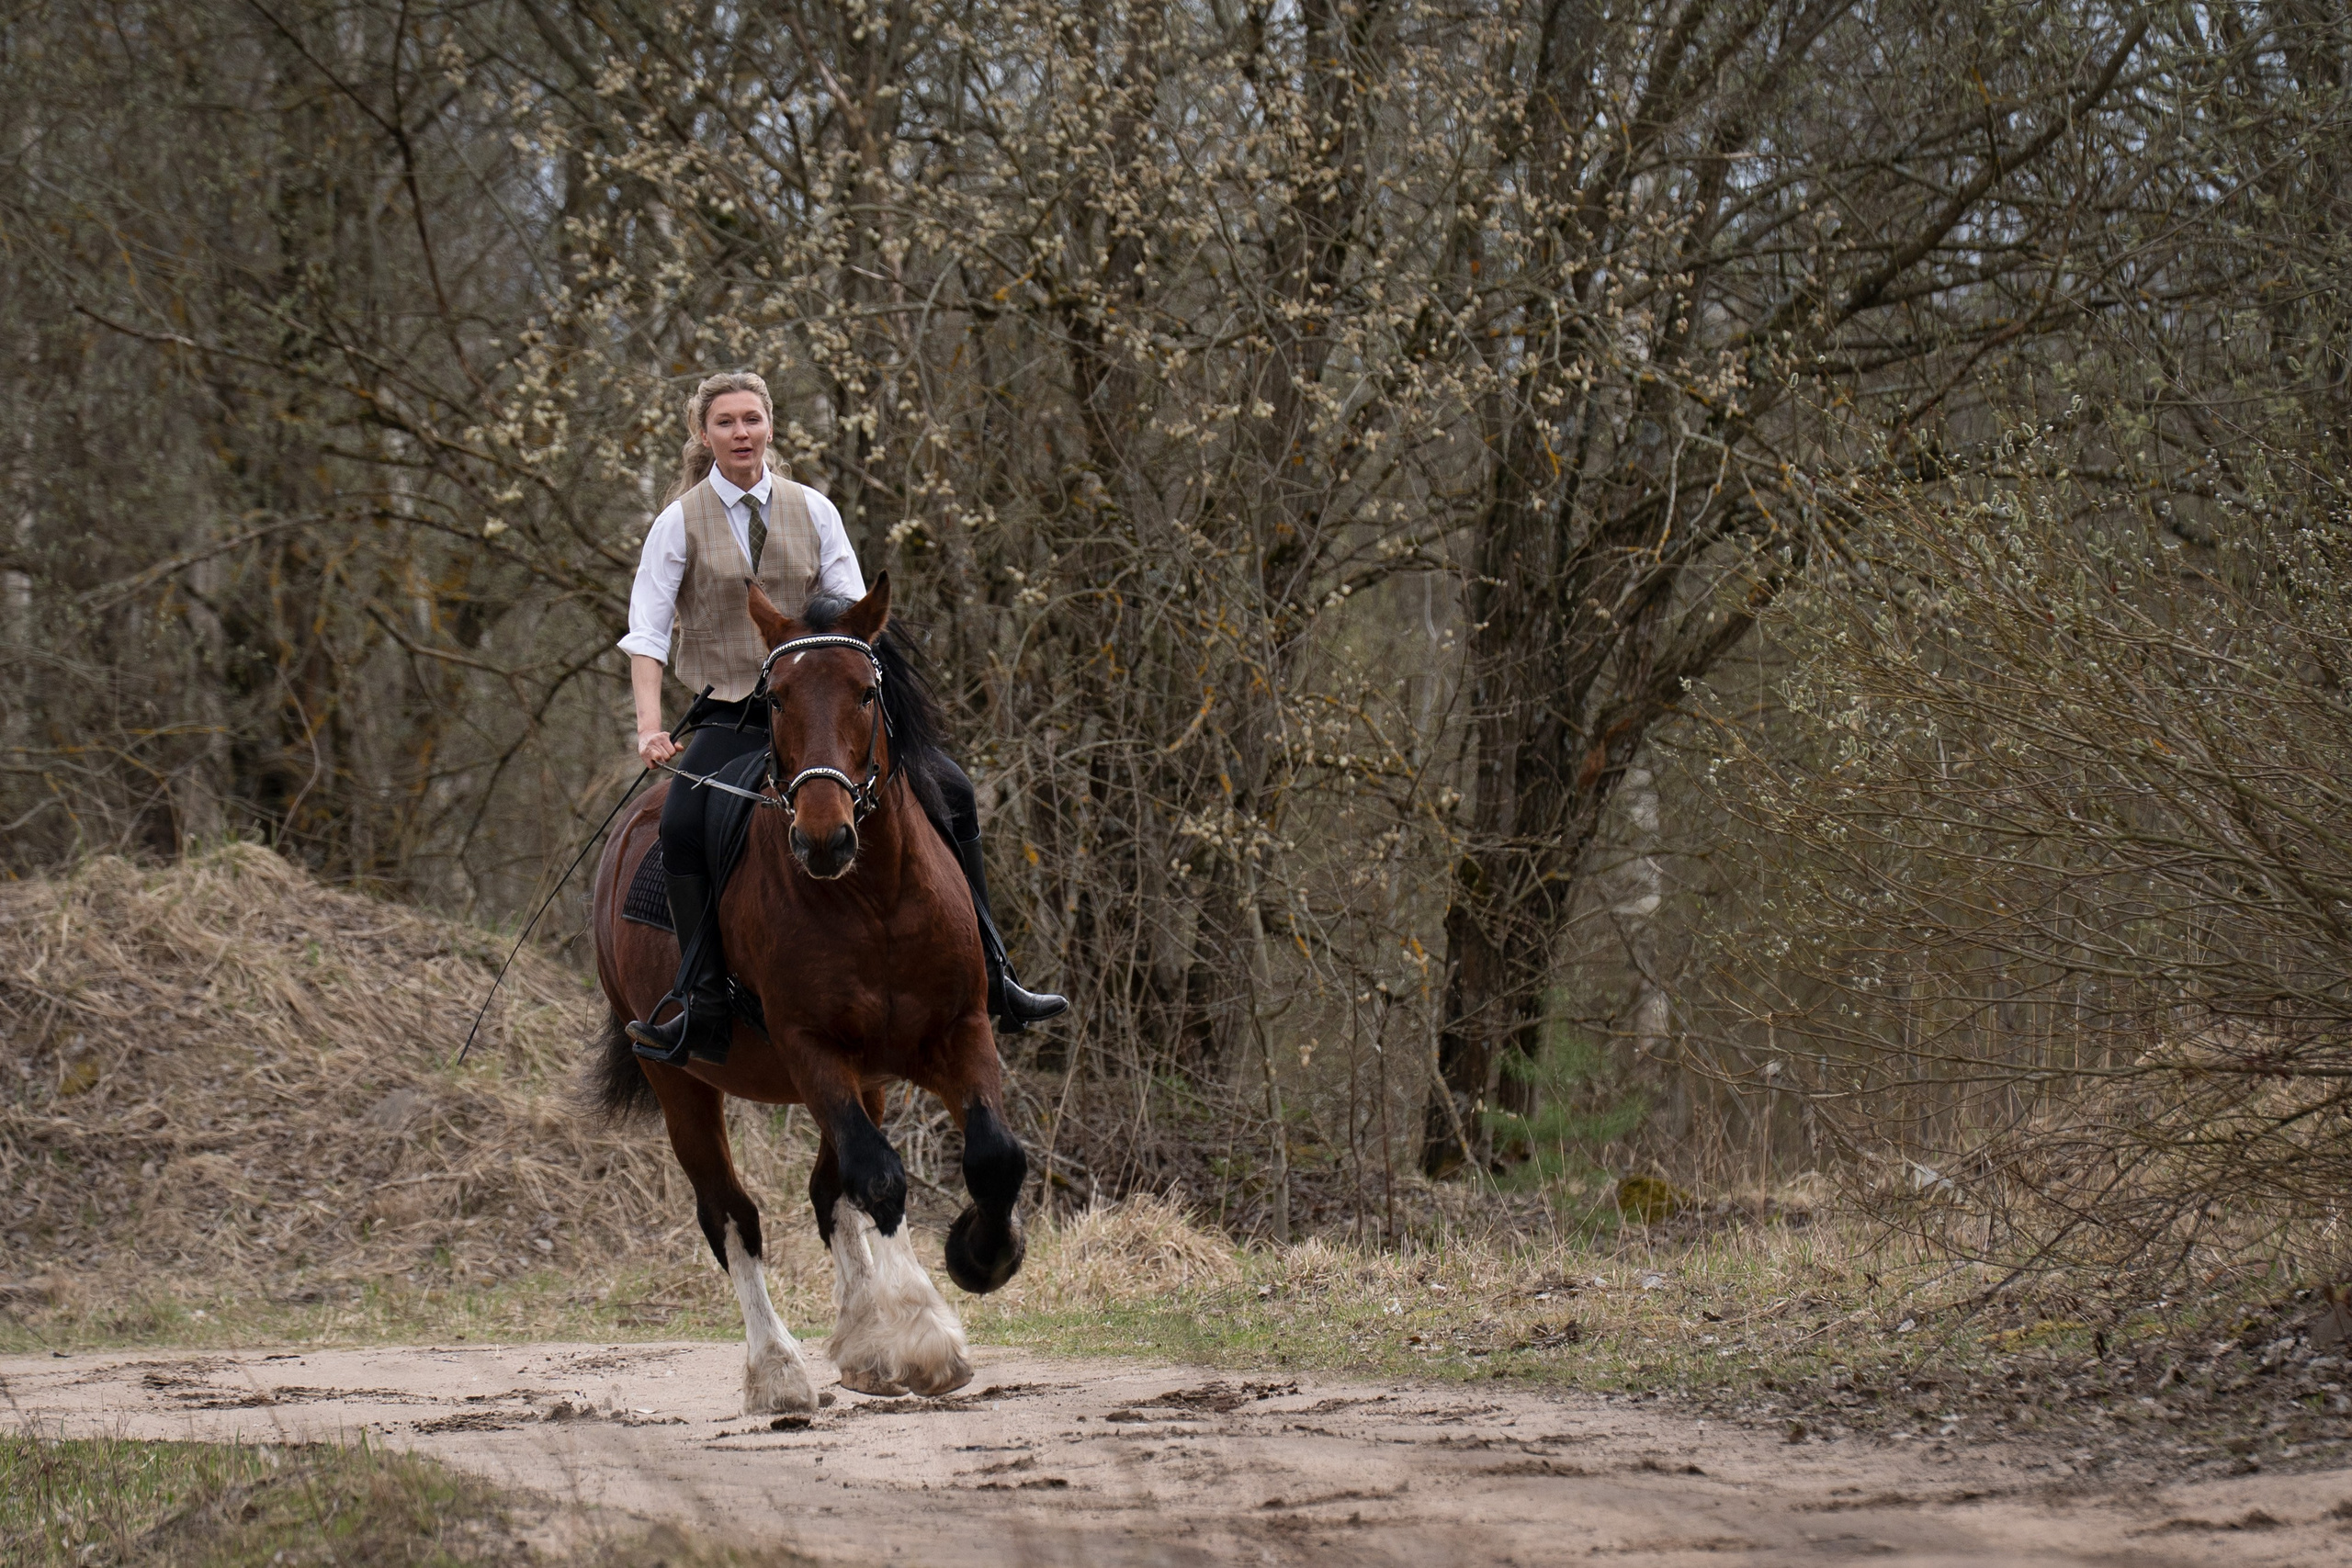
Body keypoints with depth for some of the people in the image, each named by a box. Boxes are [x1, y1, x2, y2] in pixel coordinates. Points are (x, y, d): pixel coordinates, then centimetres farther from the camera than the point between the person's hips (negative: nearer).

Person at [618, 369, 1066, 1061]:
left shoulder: (812, 511, 6)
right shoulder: (681, 524, -1)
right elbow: (646, 634, -7)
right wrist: (650, 728, -21)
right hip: (728, 718, -3)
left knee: (949, 789, -9)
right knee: (681, 825, -31)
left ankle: (992, 979, -3)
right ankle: (703, 1008, -26)